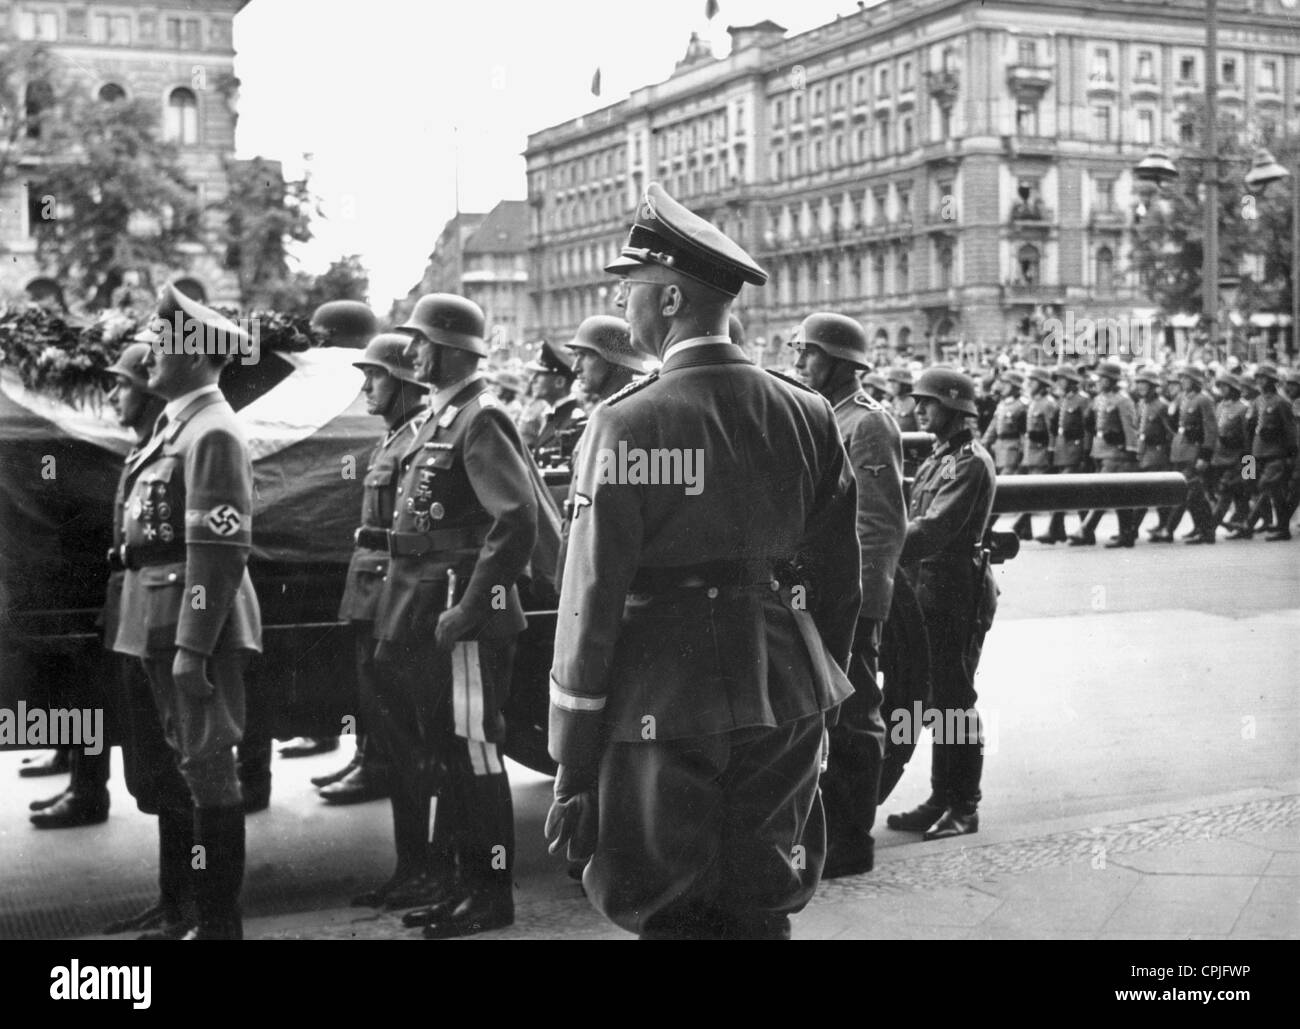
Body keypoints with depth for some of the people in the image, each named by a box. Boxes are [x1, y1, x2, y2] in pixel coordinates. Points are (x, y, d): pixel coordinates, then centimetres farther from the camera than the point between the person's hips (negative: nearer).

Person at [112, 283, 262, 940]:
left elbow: (221, 549, -20)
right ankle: (196, 906, 28)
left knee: (208, 766, -3)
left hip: (197, 621, -10)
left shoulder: (213, 433, -14)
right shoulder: (174, 425, 16)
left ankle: (219, 922, 6)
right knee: (189, 764, 16)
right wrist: (168, 638, 16)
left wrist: (193, 647, -23)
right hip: (161, 619, 10)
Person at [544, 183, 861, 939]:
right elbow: (841, 584, 8)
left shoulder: (629, 423, -12)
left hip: (664, 712, -5)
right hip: (784, 709, 5)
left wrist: (573, 769, -7)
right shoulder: (808, 414, 3)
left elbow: (593, 602, -12)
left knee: (676, 917, 7)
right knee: (762, 915, 15)